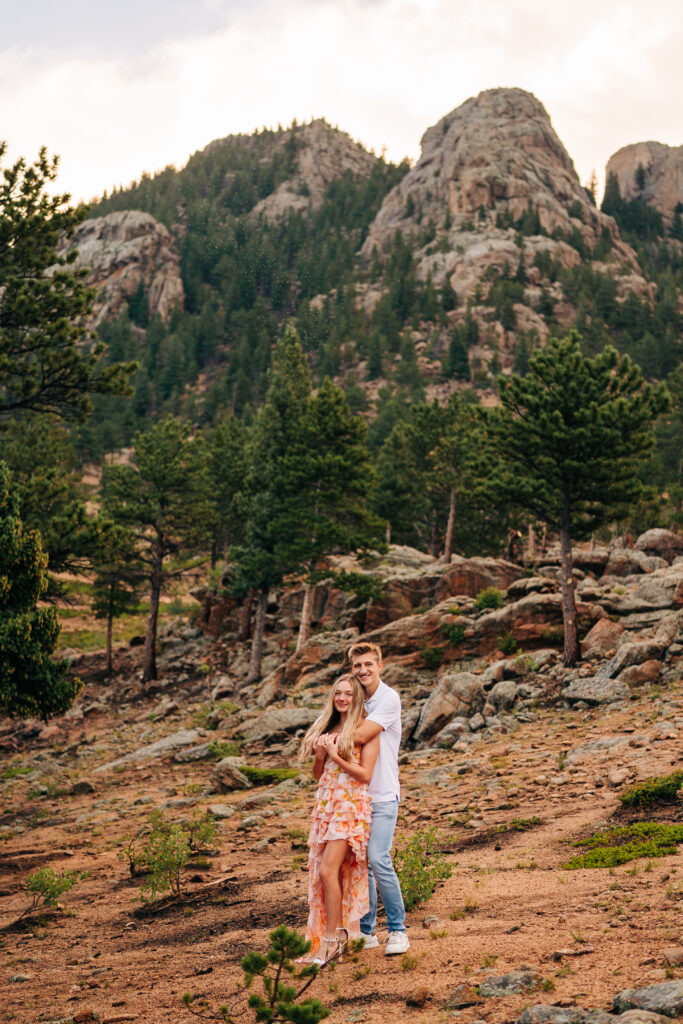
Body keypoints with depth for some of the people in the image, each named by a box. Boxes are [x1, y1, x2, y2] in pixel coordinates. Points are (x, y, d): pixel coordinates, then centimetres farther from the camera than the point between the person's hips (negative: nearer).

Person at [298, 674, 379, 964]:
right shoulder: (327, 728, 16)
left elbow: (365, 774, -10)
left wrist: (335, 756, -14)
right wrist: (320, 756, -3)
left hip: (350, 804, -7)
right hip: (326, 803, 7)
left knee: (328, 870, -15)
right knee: (322, 872, 4)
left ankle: (332, 940, -6)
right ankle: (338, 935, 12)